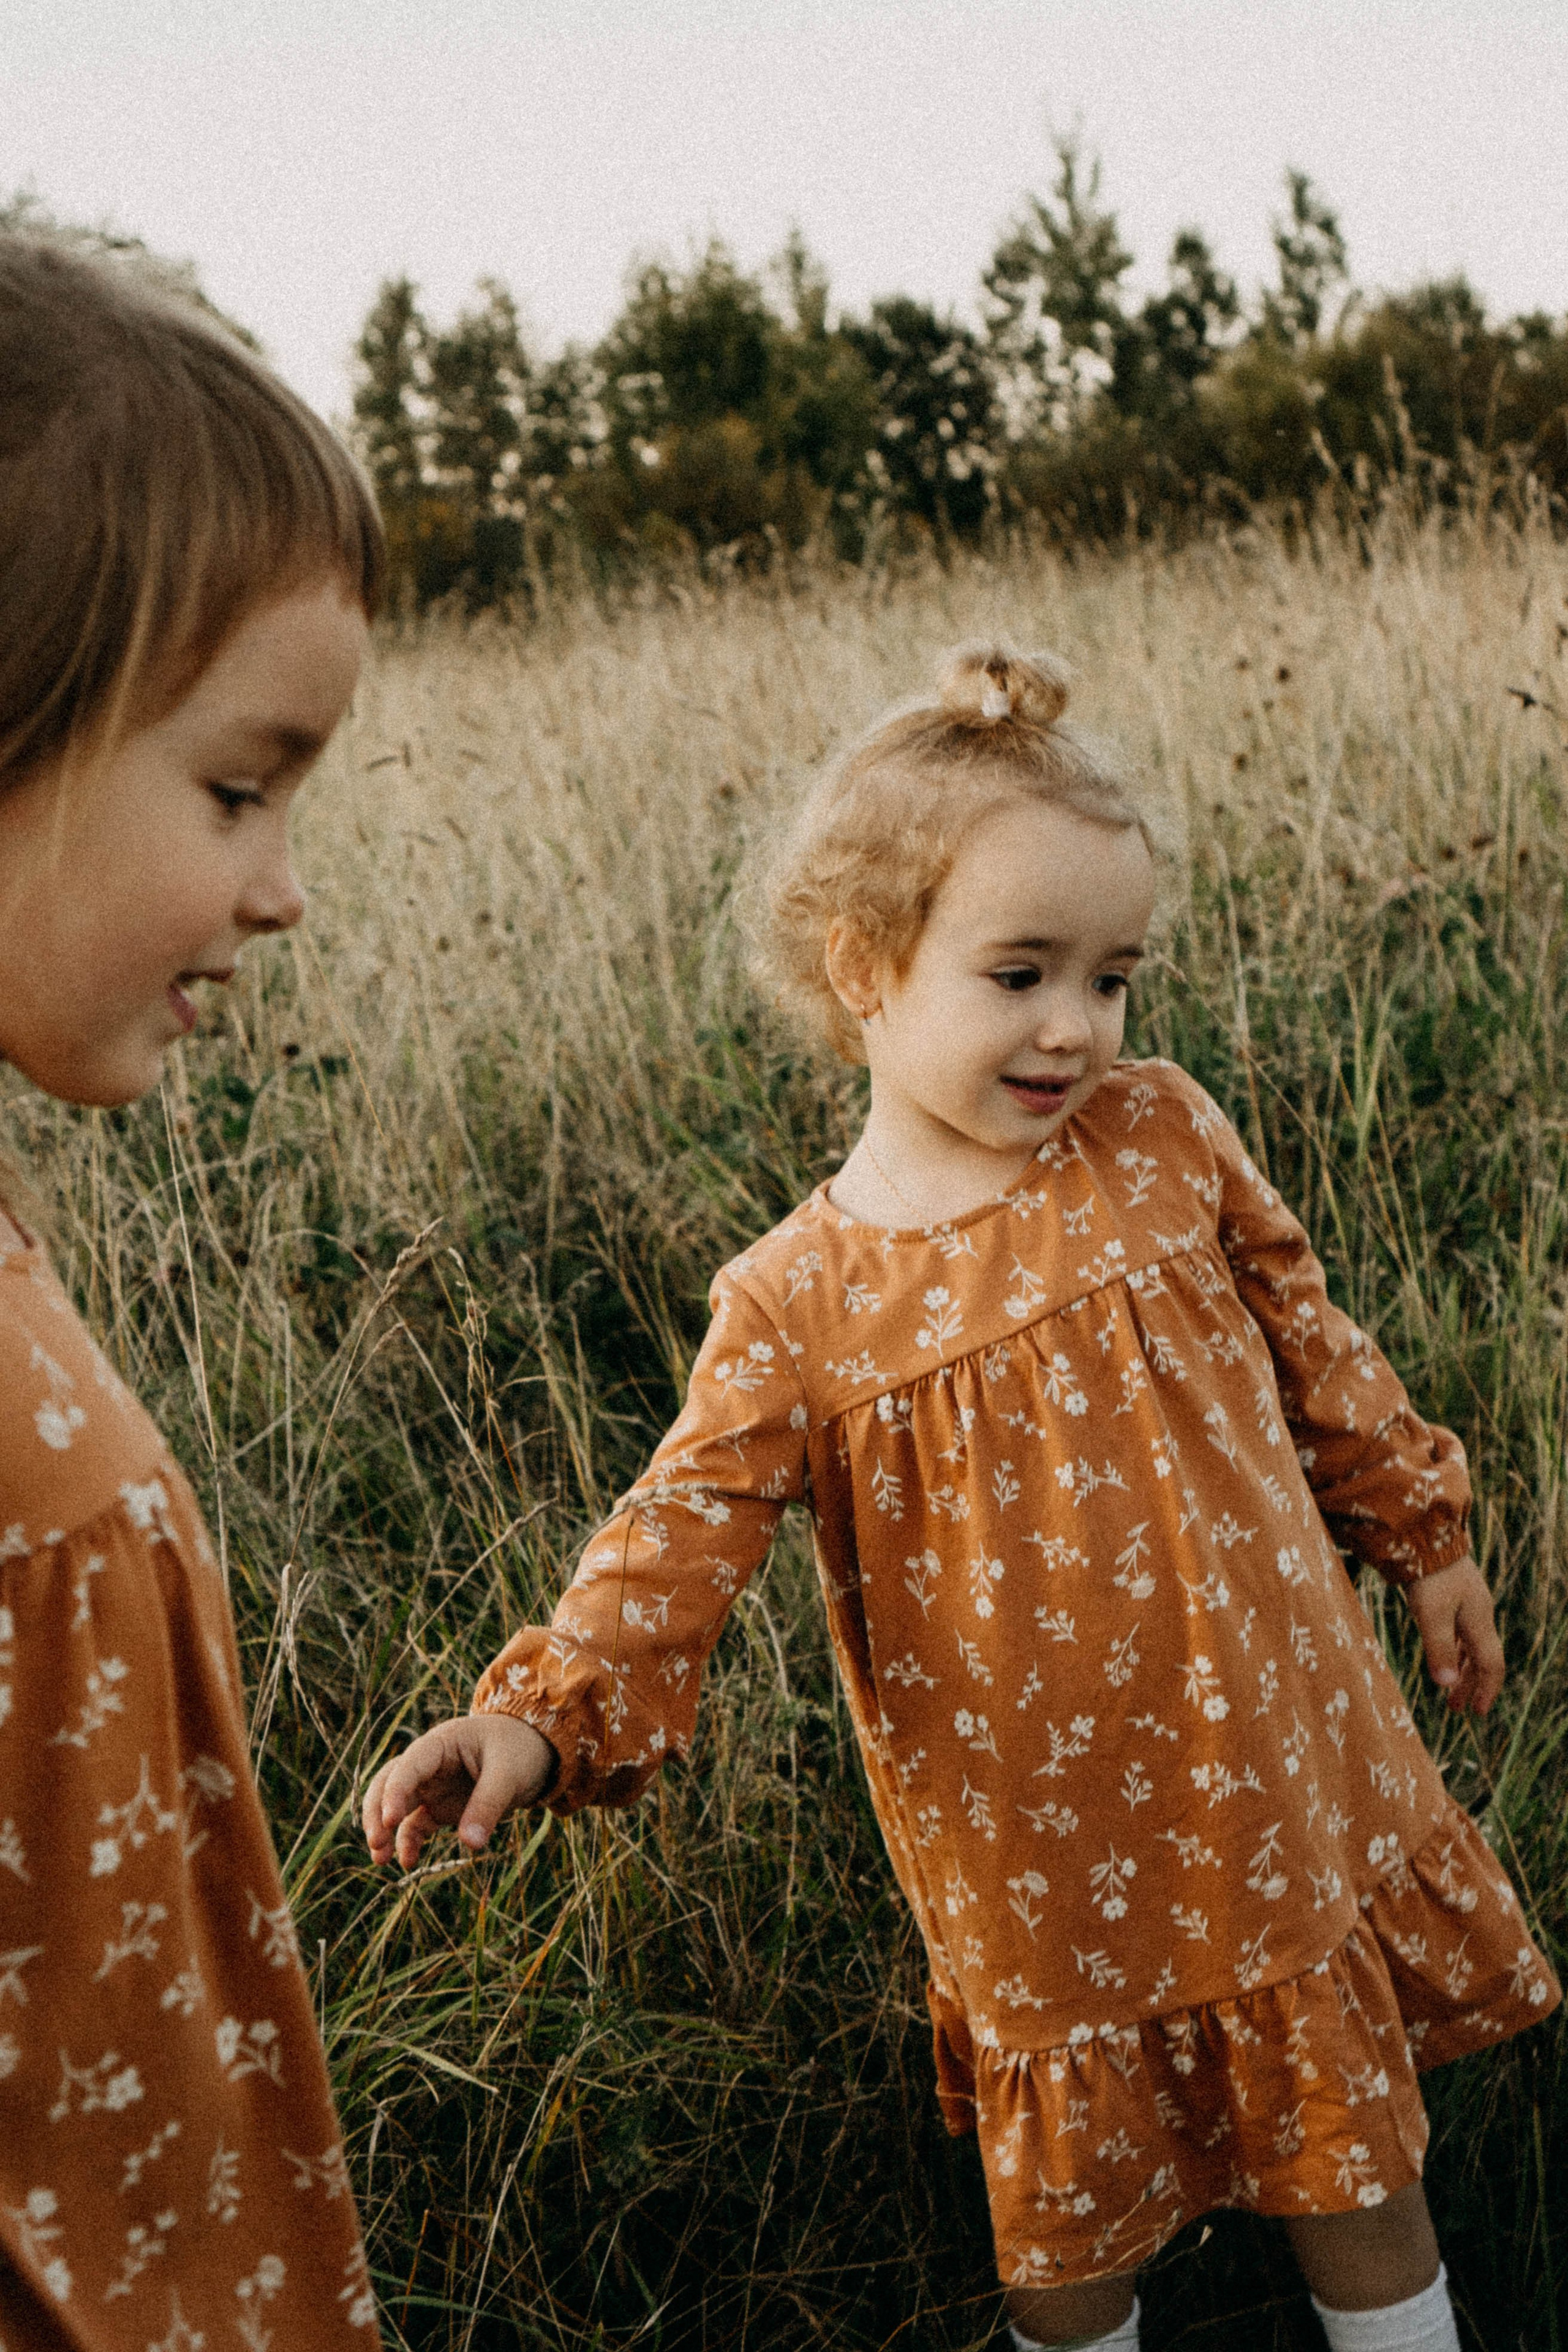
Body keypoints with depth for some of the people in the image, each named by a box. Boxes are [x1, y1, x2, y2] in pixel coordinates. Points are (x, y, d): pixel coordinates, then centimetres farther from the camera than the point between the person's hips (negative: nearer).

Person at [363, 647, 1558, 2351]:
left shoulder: (1164, 1142, -5)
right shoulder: (796, 1305, -12)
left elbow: (1309, 1349, 8)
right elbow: (682, 1538, -16)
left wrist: (1422, 1537, 16)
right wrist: (541, 1717, -31)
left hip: (1278, 1779, 2)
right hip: (1044, 1860, -2)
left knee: (1358, 2174, 18)